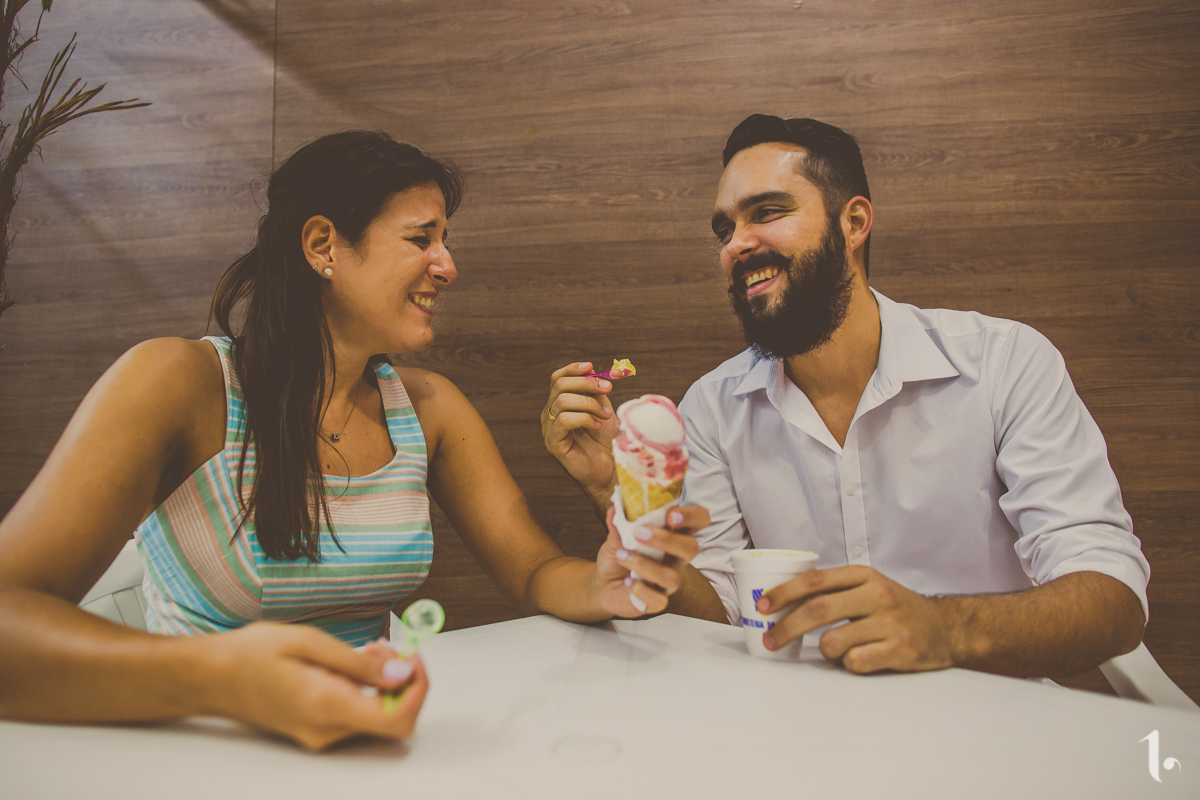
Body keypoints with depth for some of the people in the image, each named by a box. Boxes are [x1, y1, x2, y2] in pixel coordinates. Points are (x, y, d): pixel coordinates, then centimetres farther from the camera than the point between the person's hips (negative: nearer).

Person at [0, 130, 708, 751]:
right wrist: (216, 677, -39)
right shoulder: (179, 383, -11)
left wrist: (605, 586, -20)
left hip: (371, 741, 3)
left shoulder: (430, 408, 3)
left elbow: (536, 573, 2)